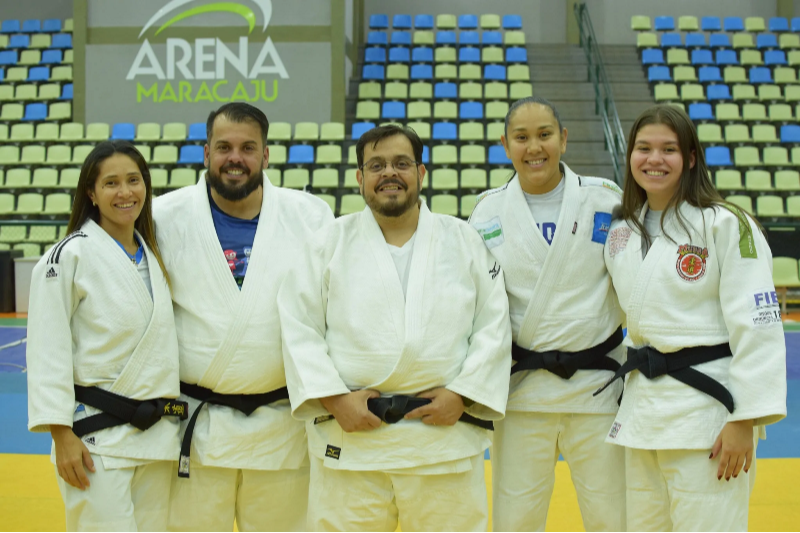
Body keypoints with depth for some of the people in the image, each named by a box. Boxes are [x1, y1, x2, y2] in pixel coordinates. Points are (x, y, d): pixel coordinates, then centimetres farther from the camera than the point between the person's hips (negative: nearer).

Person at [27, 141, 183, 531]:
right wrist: (62, 435, -16)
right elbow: (48, 350, -12)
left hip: (157, 433, 7)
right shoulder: (70, 256, -9)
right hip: (97, 438, -7)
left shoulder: (153, 254, 12)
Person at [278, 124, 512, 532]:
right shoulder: (331, 243, 7)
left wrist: (462, 394, -6)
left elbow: (493, 326, 5)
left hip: (444, 434, 1)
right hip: (349, 441, 0)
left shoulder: (464, 241, 9)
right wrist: (334, 398, -9)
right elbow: (299, 327, 2)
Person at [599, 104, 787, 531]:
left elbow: (756, 325, -14)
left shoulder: (726, 225, -10)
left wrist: (743, 420, -17)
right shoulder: (622, 231, 10)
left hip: (706, 404, -6)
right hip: (642, 407, 7)